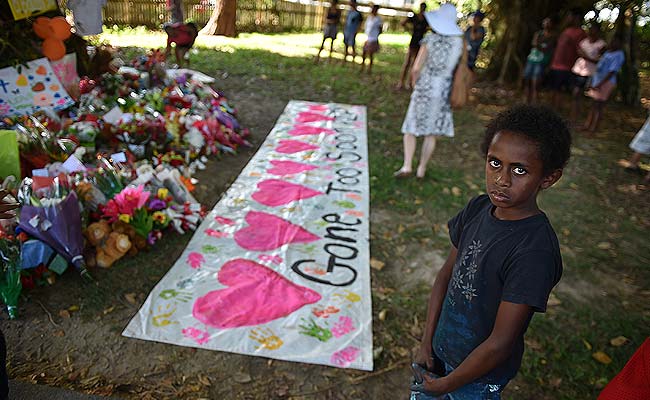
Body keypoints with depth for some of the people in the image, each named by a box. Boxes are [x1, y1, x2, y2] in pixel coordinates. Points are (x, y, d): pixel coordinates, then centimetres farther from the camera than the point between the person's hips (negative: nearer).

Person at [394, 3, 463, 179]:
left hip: (424, 90, -3)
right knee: (432, 132, 12)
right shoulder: (458, 41, -1)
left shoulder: (430, 39, -10)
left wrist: (415, 83, 3)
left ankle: (407, 166, 0)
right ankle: (421, 169, 18)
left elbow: (416, 68, -14)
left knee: (411, 128, 9)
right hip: (444, 92, 3)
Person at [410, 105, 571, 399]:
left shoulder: (535, 252, -31)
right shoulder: (478, 209, -11)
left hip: (479, 374, -5)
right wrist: (427, 341, -1)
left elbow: (499, 344, -25)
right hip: (441, 347, 5)